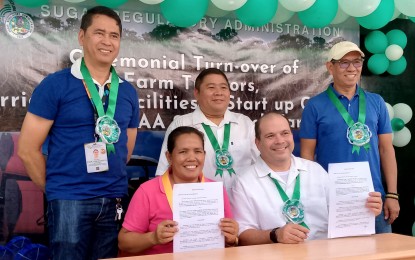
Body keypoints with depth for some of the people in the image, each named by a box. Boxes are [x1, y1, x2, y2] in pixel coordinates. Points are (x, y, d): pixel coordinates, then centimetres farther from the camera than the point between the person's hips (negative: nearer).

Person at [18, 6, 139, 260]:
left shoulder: (128, 92, 8)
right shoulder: (55, 85, -5)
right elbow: (28, 149, -3)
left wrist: (110, 184, 14)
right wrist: (55, 189, 3)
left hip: (115, 200, 4)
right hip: (70, 200, -4)